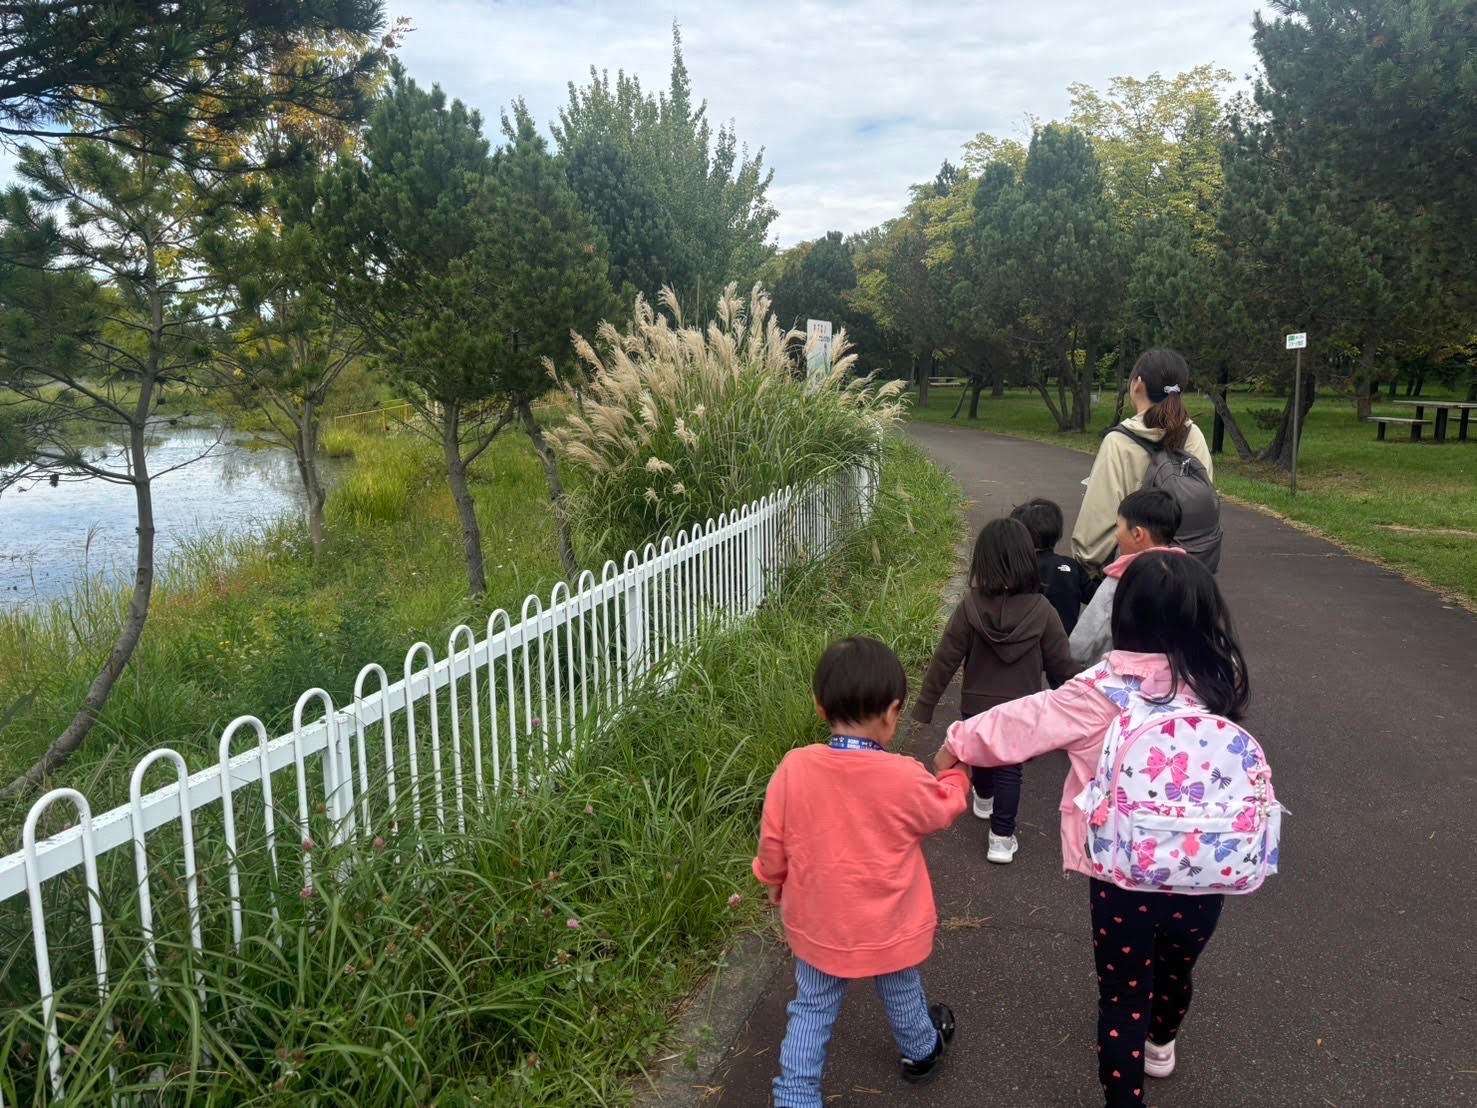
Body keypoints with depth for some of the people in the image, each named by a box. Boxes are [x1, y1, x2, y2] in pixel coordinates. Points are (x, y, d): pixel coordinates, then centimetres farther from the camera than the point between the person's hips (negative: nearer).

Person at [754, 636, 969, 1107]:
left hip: (817, 924, 0)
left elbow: (772, 843, -7)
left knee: (812, 1010, 18)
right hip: (888, 928, 0)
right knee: (901, 994, 28)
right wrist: (954, 773, 18)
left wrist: (776, 886, 13)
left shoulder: (794, 769, -20)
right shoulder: (905, 778, -25)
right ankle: (921, 1051, 54)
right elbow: (944, 809, -3)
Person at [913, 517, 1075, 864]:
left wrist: (925, 705, -5)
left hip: (977, 705, 1)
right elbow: (1061, 666, -8)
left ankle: (984, 799, 53)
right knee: (1009, 769, 13)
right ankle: (1001, 838, 14)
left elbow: (945, 661, -15)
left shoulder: (970, 607, -20)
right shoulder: (1042, 611, -17)